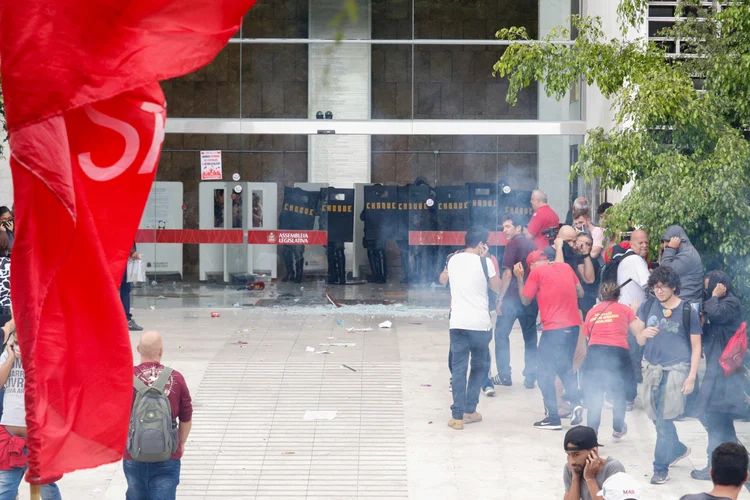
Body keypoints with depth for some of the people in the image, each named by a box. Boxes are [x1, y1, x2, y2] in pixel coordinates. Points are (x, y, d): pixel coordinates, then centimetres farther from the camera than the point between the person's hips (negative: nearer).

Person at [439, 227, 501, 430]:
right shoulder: (485, 262, -6)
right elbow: (497, 287, 7)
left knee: (458, 367, 4)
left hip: (458, 322, 2)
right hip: (480, 323, -2)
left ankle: (458, 415, -3)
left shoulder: (453, 260, 7)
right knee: (480, 366, 16)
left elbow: (443, 279, 27)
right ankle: (470, 410, 14)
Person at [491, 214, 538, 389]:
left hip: (513, 297, -6)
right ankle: (530, 377, 8)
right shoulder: (532, 245, 13)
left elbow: (508, 273, -12)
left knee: (501, 334, 5)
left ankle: (504, 376, 3)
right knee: (530, 337, 10)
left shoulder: (513, 244, -7)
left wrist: (500, 298, -8)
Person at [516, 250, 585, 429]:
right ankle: (576, 403, -2)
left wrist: (519, 277, 12)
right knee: (565, 367, 20)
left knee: (544, 372, 4)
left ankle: (553, 418, 0)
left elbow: (525, 300, 4)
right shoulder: (565, 267, 12)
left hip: (553, 328, -6)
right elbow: (580, 293, 17)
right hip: (573, 325, 6)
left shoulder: (536, 271, -3)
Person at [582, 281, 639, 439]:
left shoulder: (592, 312, 18)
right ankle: (618, 429, 36)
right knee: (618, 392, 21)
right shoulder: (625, 309, 13)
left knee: (594, 396, 4)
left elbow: (587, 336, 16)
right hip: (618, 352, 0)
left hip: (595, 351, 1)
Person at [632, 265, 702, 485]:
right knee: (657, 418, 12)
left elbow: (696, 347, -1)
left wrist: (691, 377, -7)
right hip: (652, 368, 5)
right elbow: (639, 340, 10)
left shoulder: (688, 311, -5)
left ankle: (661, 467, -1)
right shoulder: (648, 306, 5)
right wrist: (644, 333, -14)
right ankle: (678, 449, 37)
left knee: (664, 419, -9)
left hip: (676, 368, -5)